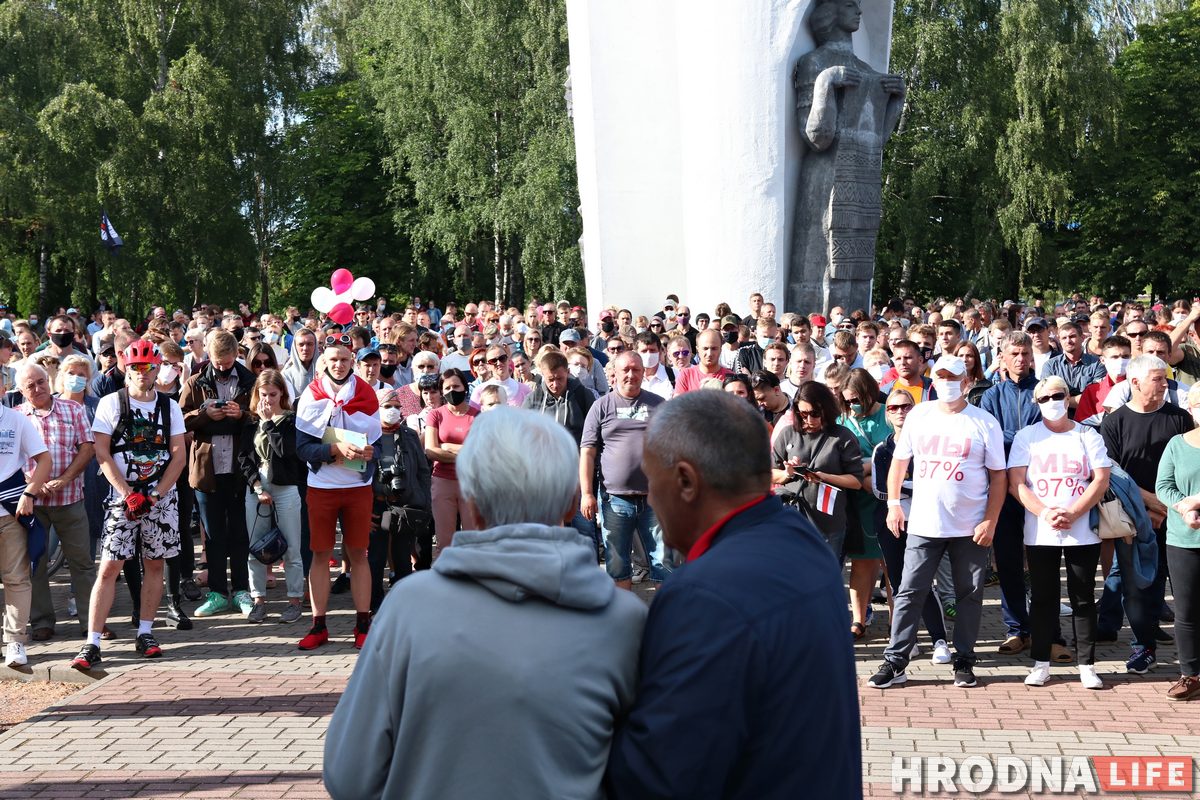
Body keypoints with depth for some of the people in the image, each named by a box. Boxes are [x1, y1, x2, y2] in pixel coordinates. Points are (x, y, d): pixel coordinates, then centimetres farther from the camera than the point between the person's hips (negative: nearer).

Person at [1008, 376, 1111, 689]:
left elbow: (1101, 481, -3)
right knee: (1042, 598, 5)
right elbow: (1016, 484, -3)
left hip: (1083, 532, 0)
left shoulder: (1088, 436, 5)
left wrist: (1072, 513, -15)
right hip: (1039, 534, 0)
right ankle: (1040, 663, 12)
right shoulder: (1026, 437, 4)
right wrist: (1045, 513, -16)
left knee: (1084, 598, 4)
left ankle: (1087, 665, 10)